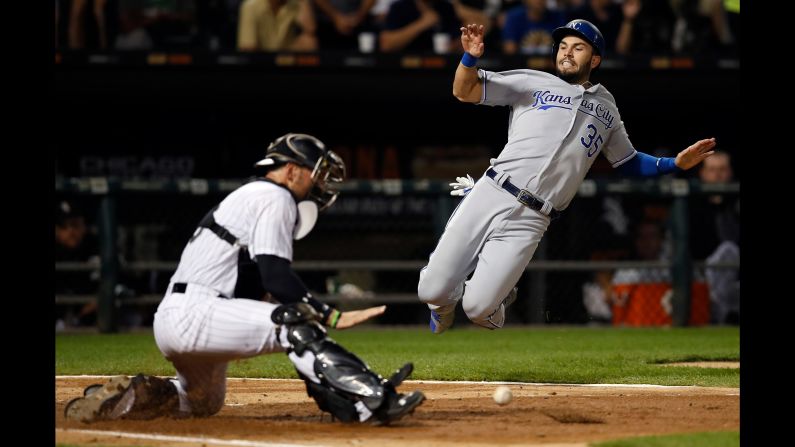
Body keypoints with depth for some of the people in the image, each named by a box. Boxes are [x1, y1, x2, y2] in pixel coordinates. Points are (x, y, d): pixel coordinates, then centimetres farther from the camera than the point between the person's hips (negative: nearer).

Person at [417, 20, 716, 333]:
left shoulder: (606, 107, 19)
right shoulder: (532, 83, 10)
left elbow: (628, 162, 27)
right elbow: (464, 91, 4)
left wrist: (676, 163, 11)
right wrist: (470, 58, -17)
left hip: (529, 221, 0)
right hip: (489, 197, 0)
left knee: (478, 308, -14)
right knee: (432, 292, -9)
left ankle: (496, 302, 23)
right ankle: (445, 303, 29)